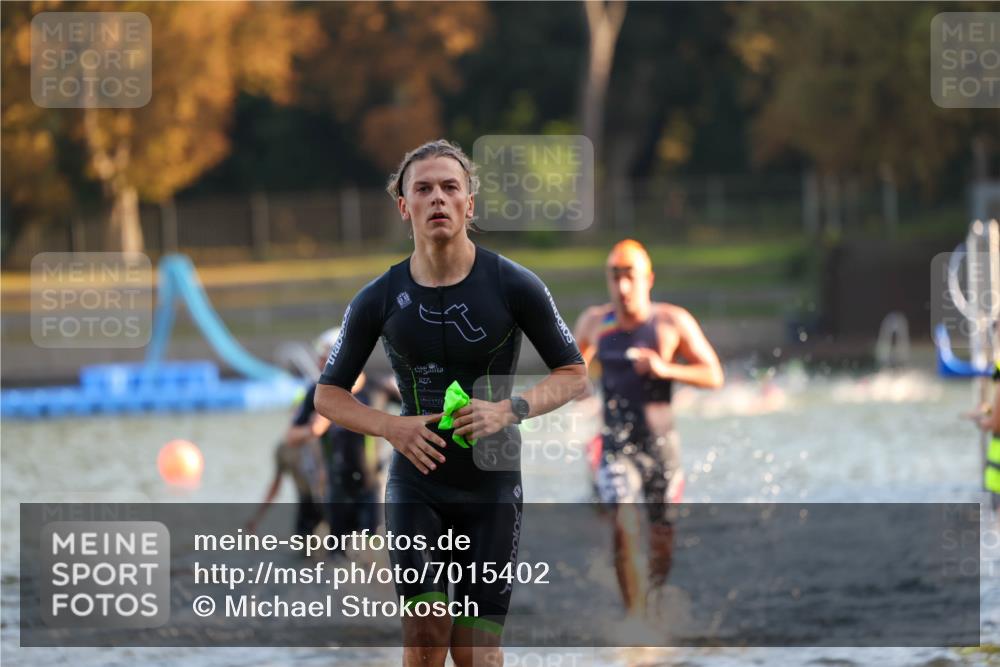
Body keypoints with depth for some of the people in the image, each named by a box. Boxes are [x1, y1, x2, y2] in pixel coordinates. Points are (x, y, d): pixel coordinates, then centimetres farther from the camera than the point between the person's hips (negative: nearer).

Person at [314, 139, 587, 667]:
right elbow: (329, 394, 7)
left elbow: (573, 374, 3)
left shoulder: (513, 286, -6)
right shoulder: (379, 300, -3)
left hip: (492, 485, 0)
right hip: (417, 485, 0)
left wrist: (510, 409, -16)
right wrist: (391, 427, -13)